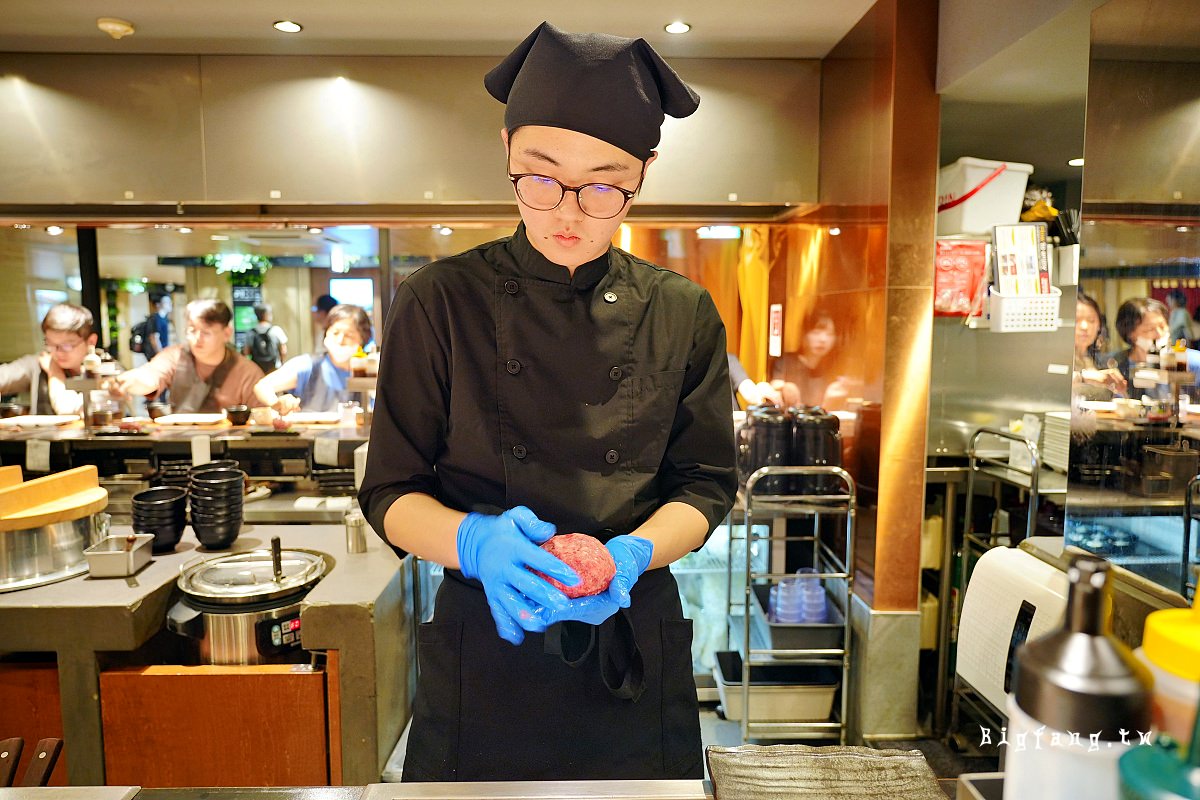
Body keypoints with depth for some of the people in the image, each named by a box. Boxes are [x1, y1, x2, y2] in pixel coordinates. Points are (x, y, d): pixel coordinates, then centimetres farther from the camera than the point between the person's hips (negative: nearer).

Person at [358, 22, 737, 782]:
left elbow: (705, 484, 1)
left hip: (636, 657, 2)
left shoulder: (682, 314, -3)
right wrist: (475, 544, -25)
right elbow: (393, 495, -5)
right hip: (484, 655, -1)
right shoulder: (441, 302, -8)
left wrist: (631, 555, -19)